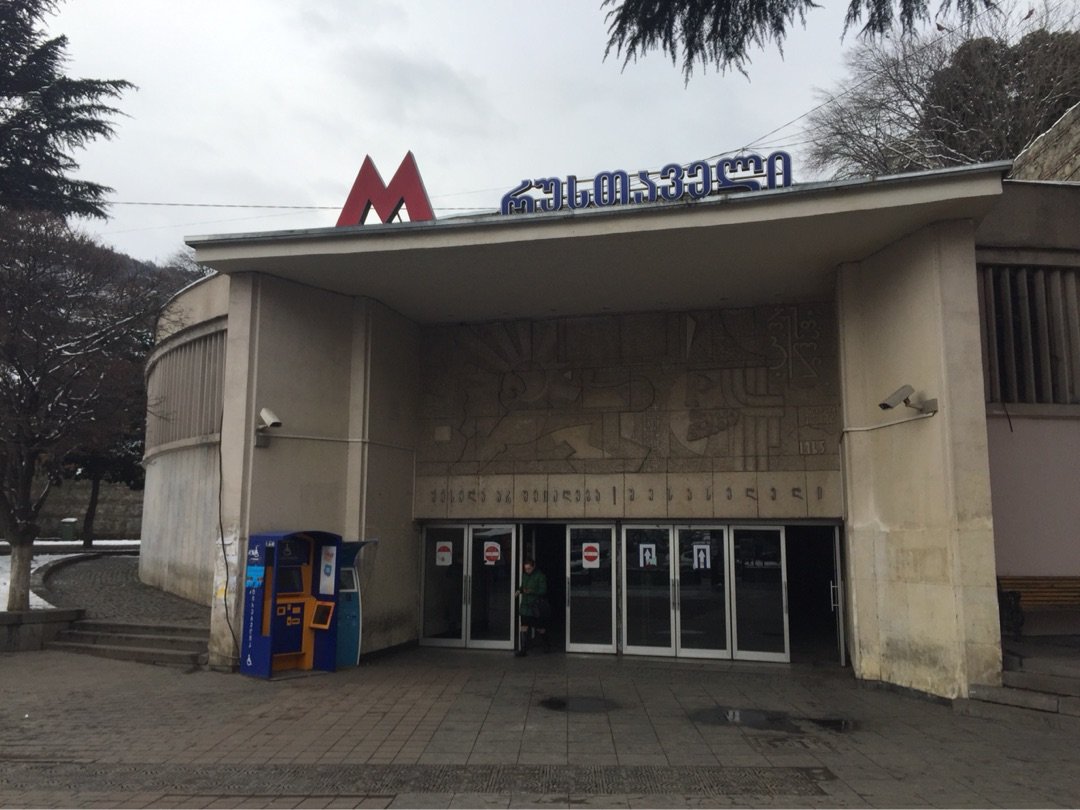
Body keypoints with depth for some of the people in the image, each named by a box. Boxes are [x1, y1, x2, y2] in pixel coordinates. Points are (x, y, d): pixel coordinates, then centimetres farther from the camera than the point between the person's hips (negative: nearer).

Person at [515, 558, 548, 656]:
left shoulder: (540, 576, -10)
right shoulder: (524, 575, 10)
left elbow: (543, 590, -15)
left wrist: (532, 591, -27)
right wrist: (520, 590, 3)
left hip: (536, 606, -5)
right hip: (525, 605, 5)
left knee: (539, 629, 8)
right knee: (524, 628, -3)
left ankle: (546, 643, 36)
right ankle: (523, 650, 0)